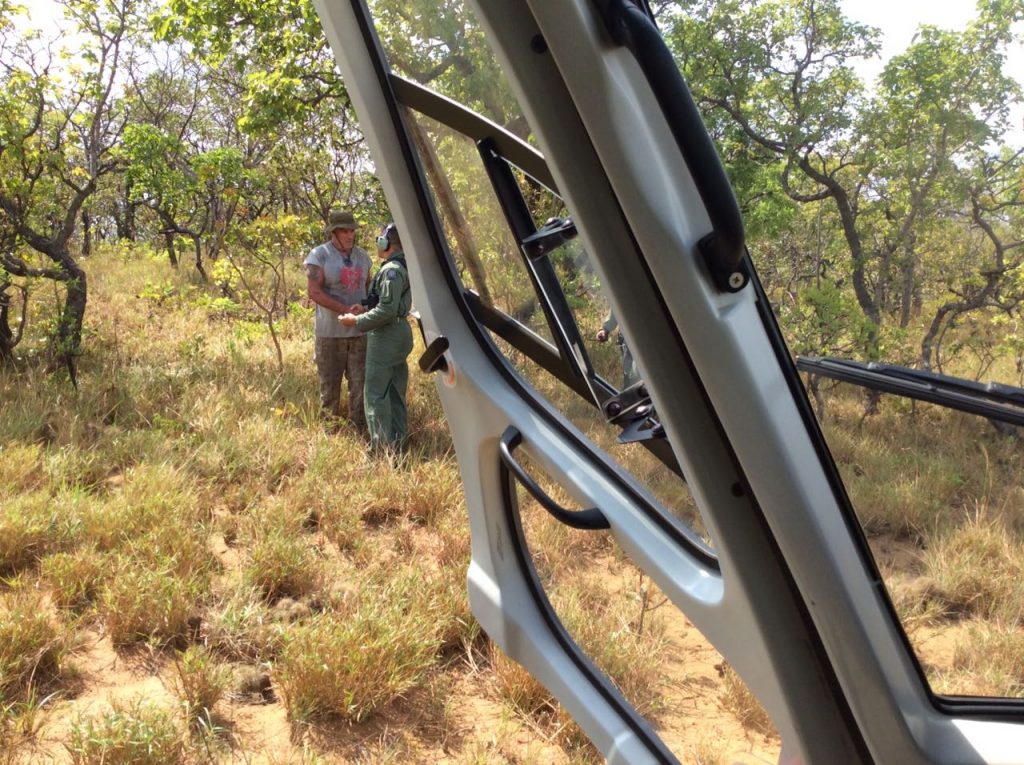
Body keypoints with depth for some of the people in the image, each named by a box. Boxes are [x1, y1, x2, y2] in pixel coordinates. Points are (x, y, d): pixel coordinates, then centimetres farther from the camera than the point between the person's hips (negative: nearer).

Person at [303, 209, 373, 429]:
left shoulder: (362, 256, 11)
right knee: (330, 384, 5)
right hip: (331, 332, -4)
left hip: (360, 331, 4)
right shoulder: (319, 255, -6)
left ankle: (360, 427, 13)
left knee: (360, 383, 5)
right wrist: (346, 310, -20)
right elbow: (313, 291, -13)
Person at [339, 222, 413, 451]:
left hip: (386, 337, -10)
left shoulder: (391, 270, -19)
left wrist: (357, 321, -16)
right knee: (396, 392, 15)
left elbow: (387, 310, -24)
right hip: (399, 333, 10)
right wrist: (362, 312, 14)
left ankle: (383, 446, -2)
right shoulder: (402, 268, 13)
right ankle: (398, 441, 23)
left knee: (377, 393, -5)